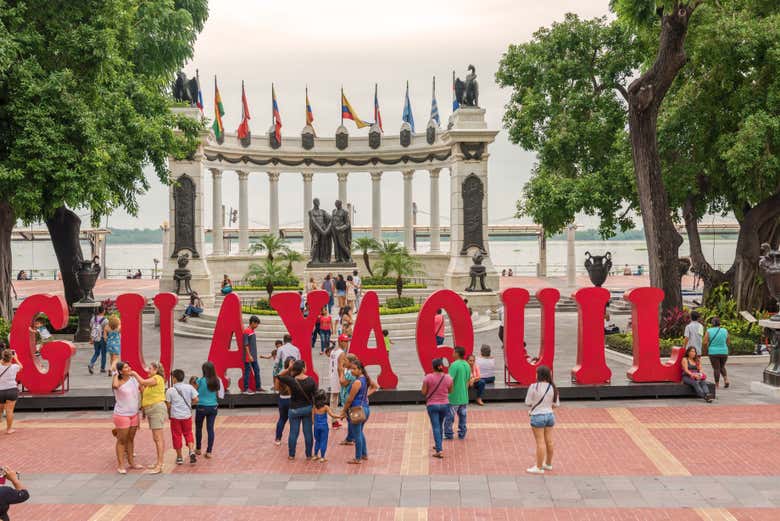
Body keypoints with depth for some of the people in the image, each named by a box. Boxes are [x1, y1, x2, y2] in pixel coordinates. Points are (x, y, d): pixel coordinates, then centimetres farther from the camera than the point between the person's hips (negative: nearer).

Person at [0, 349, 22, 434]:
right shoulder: (14, 367, -8)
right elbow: (21, 367, 15)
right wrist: (16, 358, 26)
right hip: (12, 390, -2)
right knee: (9, 410, 1)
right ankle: (9, 429, 6)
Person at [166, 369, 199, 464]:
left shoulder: (170, 390, -7)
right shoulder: (189, 387, -3)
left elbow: (168, 405, -4)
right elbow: (196, 400, -3)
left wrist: (169, 414, 13)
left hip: (175, 416, -2)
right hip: (187, 415, 2)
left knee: (177, 436, 9)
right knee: (188, 434, 15)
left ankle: (179, 457, 15)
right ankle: (192, 451, -6)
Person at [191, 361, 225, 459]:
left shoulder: (200, 380, -13)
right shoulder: (217, 381, -2)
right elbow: (218, 395, 5)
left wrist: (192, 383, 8)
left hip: (202, 407, -3)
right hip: (213, 407, 3)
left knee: (198, 428, 15)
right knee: (210, 429, 5)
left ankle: (198, 449, 27)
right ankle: (209, 451, 3)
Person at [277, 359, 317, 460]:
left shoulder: (291, 380, -16)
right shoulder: (311, 380, -11)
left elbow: (279, 376, -2)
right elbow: (316, 394, -7)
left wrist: (288, 369, -6)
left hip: (295, 409, -1)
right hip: (308, 409, 1)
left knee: (293, 432, 10)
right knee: (308, 432, 10)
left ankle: (291, 455, 20)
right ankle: (309, 455, 19)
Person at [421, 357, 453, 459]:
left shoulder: (428, 377, -14)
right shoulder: (448, 378, -6)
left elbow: (423, 392, -9)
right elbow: (450, 391, 6)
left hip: (432, 405, -3)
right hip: (444, 404, 3)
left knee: (436, 427, -1)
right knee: (440, 425, 22)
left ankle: (439, 450, -10)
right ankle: (438, 445, 36)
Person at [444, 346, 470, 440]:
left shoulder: (454, 365, -17)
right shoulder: (467, 365, 7)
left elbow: (450, 381, -20)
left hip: (454, 397, -7)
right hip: (464, 397, 7)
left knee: (449, 416, 3)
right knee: (462, 416, 13)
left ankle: (448, 434, 8)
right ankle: (462, 434, 17)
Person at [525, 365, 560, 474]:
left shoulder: (534, 387, -17)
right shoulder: (552, 387, -2)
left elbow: (528, 403, -10)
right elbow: (556, 404, 3)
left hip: (538, 417, -5)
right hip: (550, 415, 5)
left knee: (540, 442, 0)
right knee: (549, 441, 15)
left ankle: (539, 467, 7)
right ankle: (548, 464, 30)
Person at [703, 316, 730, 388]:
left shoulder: (709, 331, -8)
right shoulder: (725, 331, 0)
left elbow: (704, 343, -11)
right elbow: (729, 342, 8)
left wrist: (706, 349, 7)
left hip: (713, 353, -3)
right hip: (724, 352, 3)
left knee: (716, 368, 5)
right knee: (722, 367, 21)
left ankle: (717, 384, 7)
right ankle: (726, 380, 3)